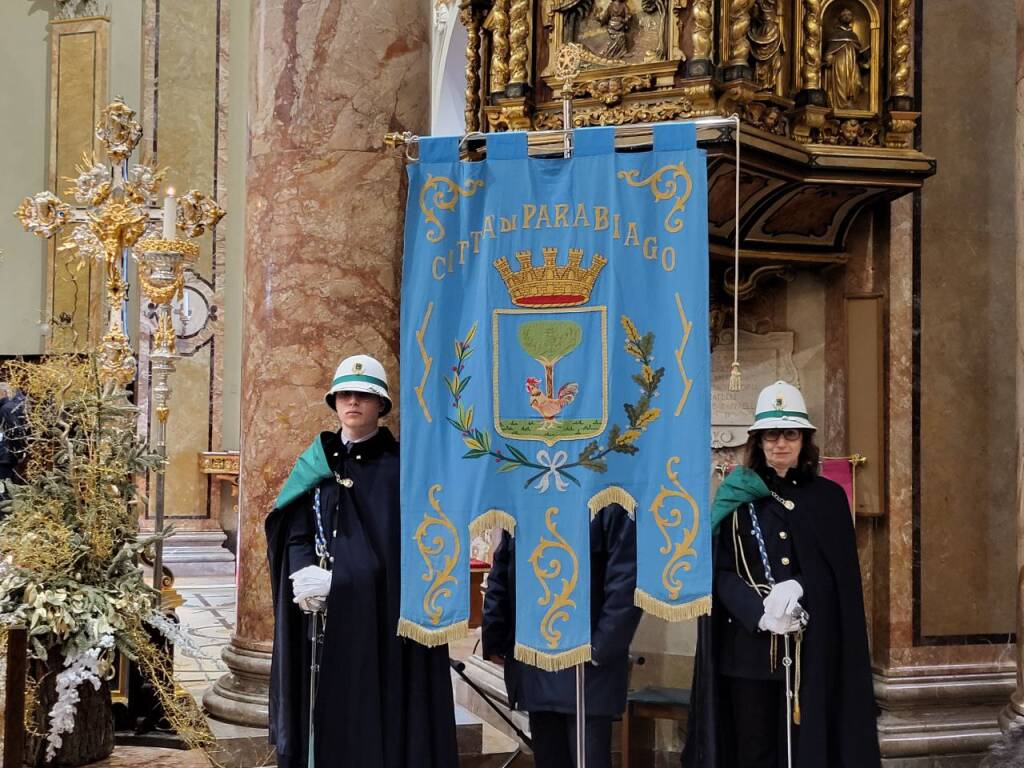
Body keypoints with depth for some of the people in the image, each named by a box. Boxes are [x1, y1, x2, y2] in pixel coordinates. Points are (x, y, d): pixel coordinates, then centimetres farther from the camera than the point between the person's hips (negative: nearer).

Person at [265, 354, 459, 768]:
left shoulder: (402, 466, 2)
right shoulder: (314, 465, 11)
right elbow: (294, 533, 4)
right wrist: (305, 575, -18)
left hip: (388, 614, -2)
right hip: (328, 617, 2)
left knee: (385, 711, -2)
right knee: (330, 715, 3)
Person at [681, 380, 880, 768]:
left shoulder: (828, 497, 9)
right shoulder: (736, 497, 6)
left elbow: (841, 574, 3)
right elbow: (721, 569, -1)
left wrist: (798, 589, -17)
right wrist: (760, 612, -18)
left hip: (813, 647, 0)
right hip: (749, 645, 0)